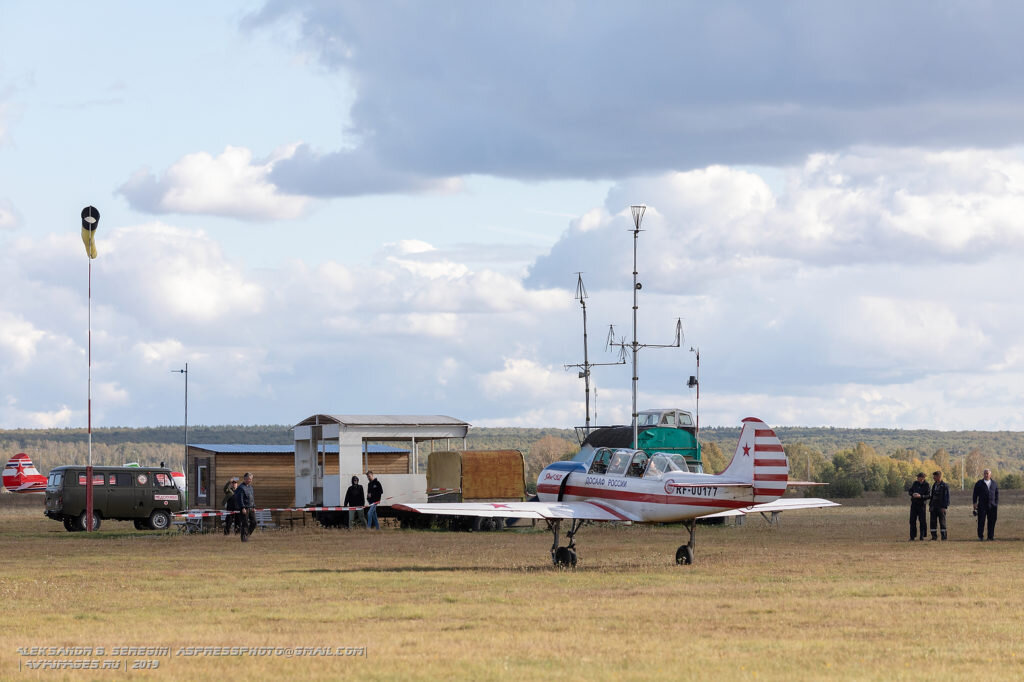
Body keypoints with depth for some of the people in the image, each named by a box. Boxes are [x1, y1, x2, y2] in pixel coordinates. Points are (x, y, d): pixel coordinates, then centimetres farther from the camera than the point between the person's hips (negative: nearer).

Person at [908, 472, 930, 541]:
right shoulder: (915, 483, 7)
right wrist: (912, 494, -9)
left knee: (922, 520, 0)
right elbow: (910, 491, 13)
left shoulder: (926, 485, -6)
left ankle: (922, 536, 8)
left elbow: (928, 496, -10)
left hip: (921, 504, -4)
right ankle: (912, 536, 8)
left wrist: (921, 496, -24)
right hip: (914, 504, 4)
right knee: (912, 520, 3)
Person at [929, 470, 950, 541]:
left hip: (941, 507, -6)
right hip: (934, 506, 6)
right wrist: (930, 505, 14)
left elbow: (946, 497, -10)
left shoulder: (944, 486, -8)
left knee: (942, 522, -2)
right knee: (933, 522, 2)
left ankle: (944, 536, 4)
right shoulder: (934, 485, 13)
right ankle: (934, 536, 7)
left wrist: (944, 507, -16)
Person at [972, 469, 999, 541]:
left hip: (992, 506, 2)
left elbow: (997, 495, 16)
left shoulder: (994, 484, 14)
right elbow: (975, 494, 6)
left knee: (992, 521, -1)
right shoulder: (979, 484, 7)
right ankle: (980, 536, 2)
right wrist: (975, 503, -3)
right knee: (981, 521, -5)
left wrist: (996, 504, 8)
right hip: (982, 505, -2)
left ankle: (990, 536, 6)